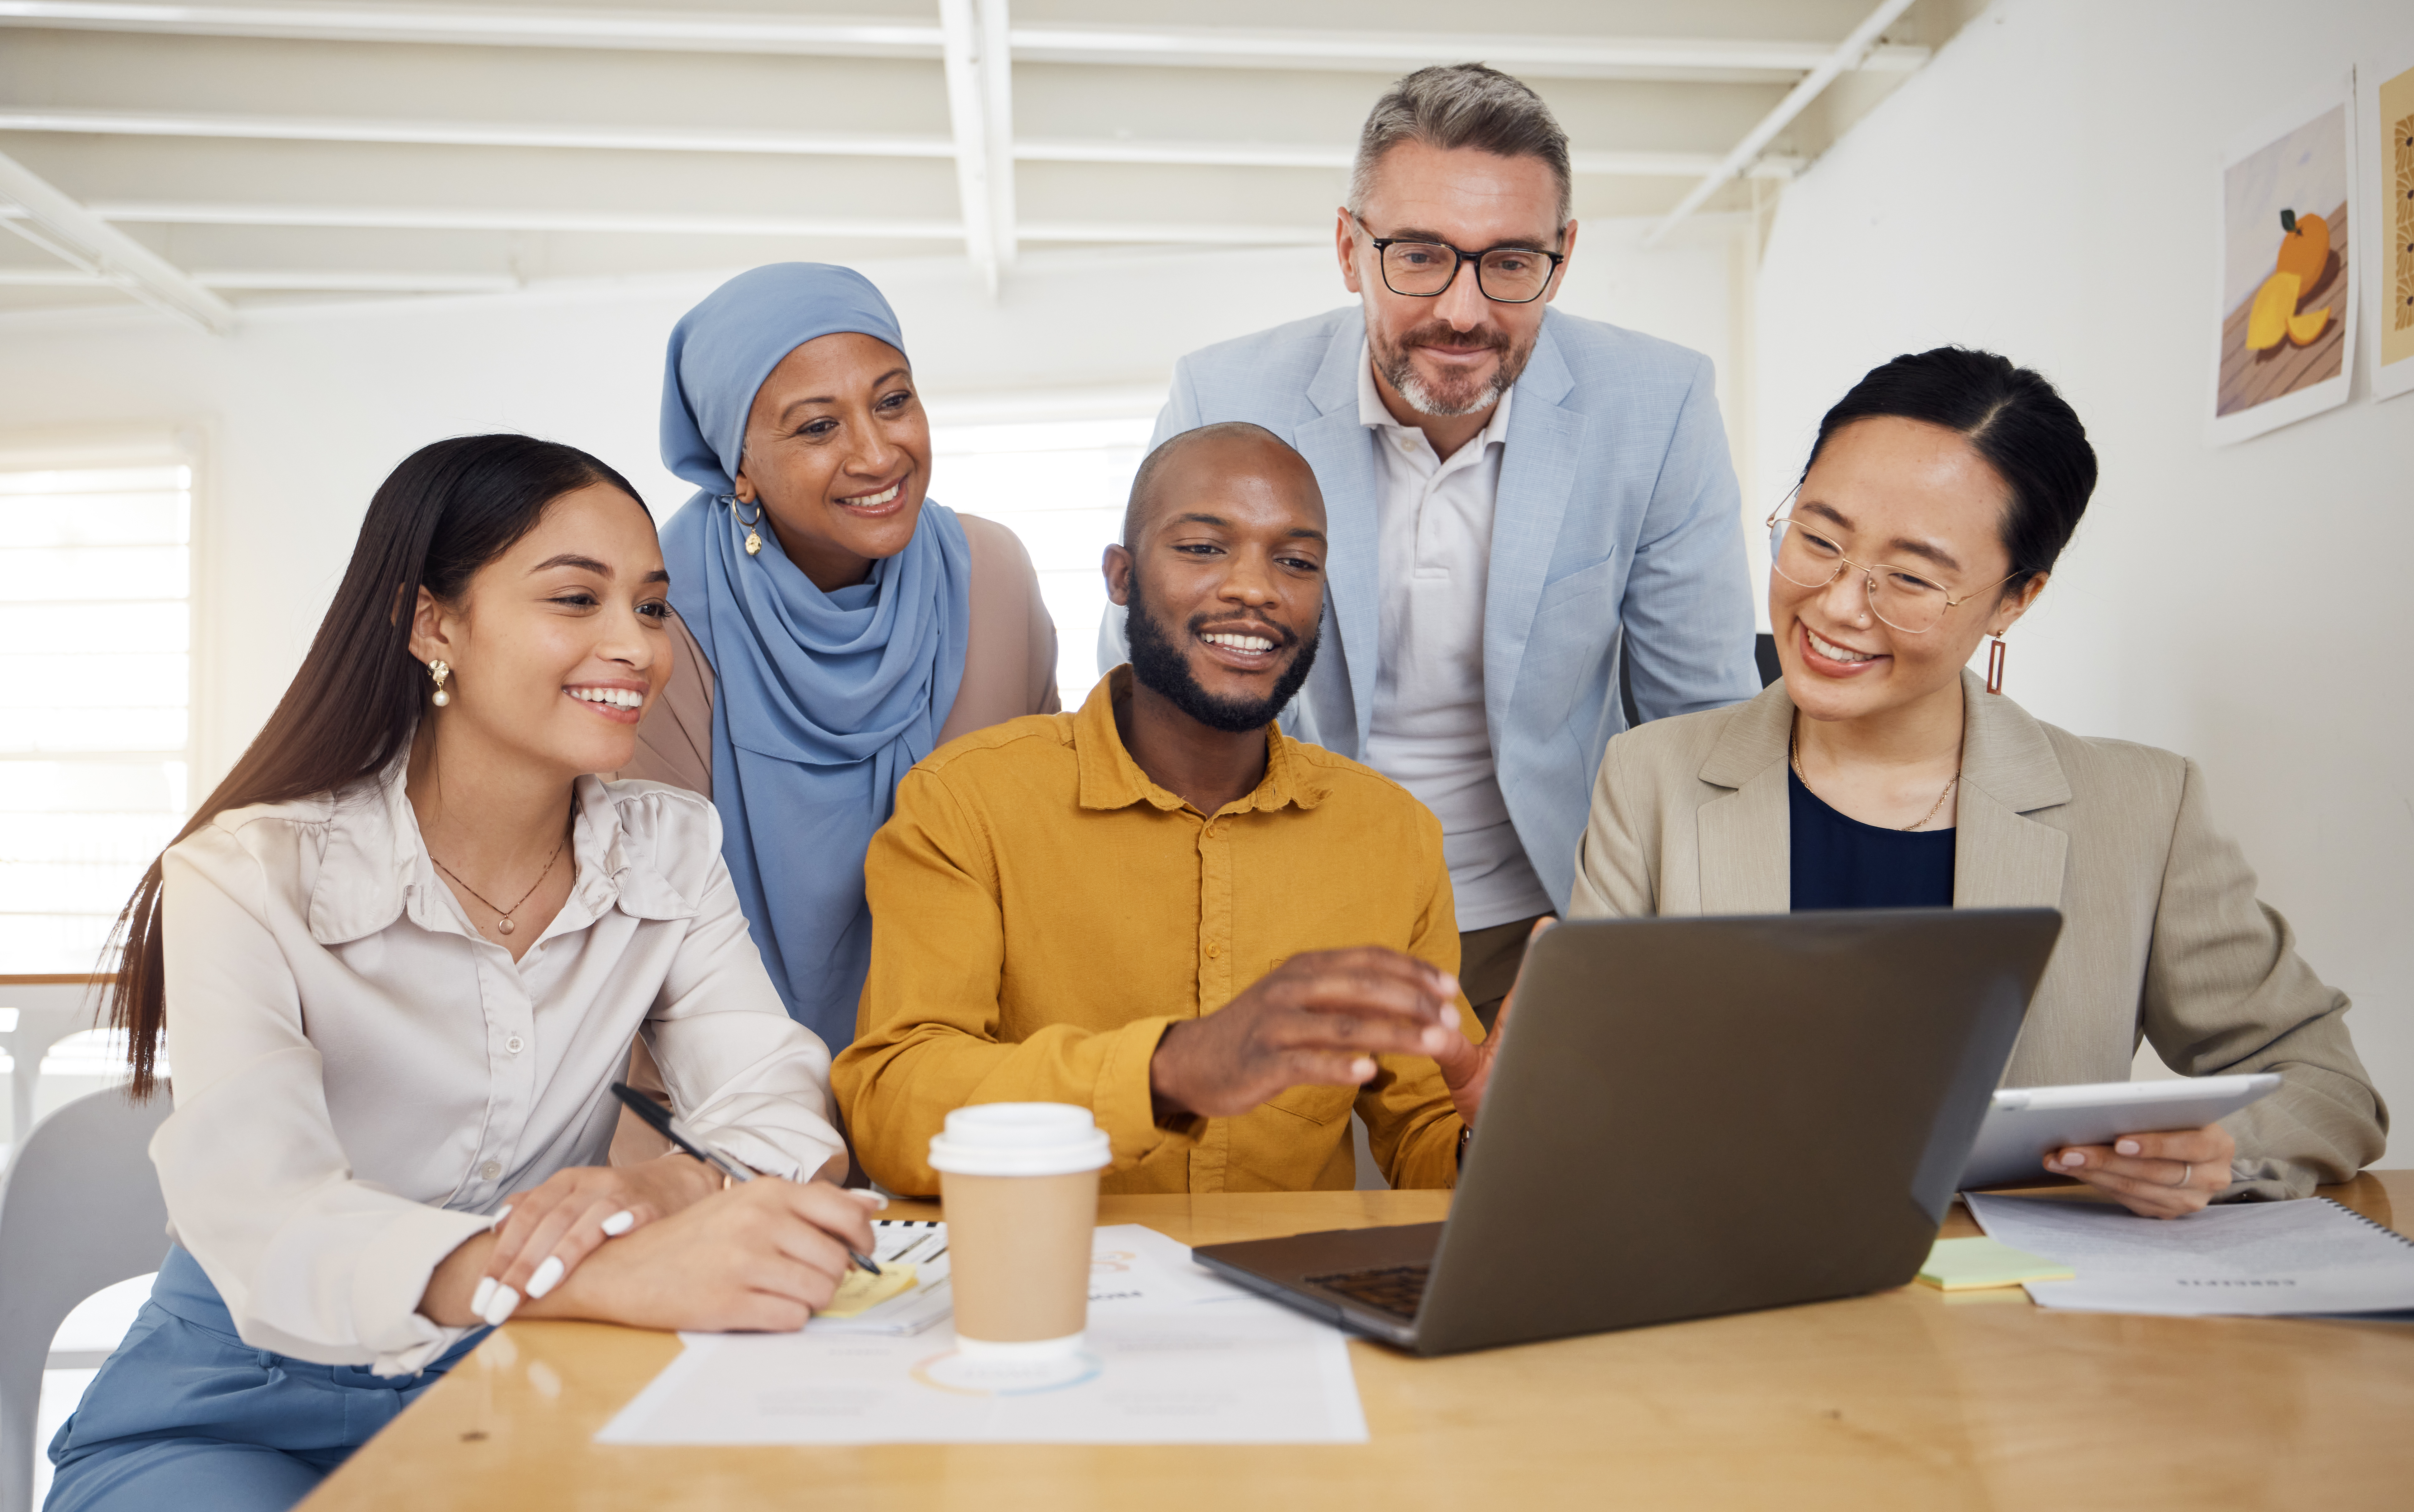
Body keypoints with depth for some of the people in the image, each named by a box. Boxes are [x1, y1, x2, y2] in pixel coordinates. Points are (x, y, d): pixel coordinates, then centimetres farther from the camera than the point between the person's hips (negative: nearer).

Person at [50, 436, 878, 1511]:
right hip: (248, 1419, -3)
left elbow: (779, 1093, -12)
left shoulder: (673, 850, 1)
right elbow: (266, 1225, -31)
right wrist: (609, 1275, -49)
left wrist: (677, 1187, -37)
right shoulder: (251, 880, -14)